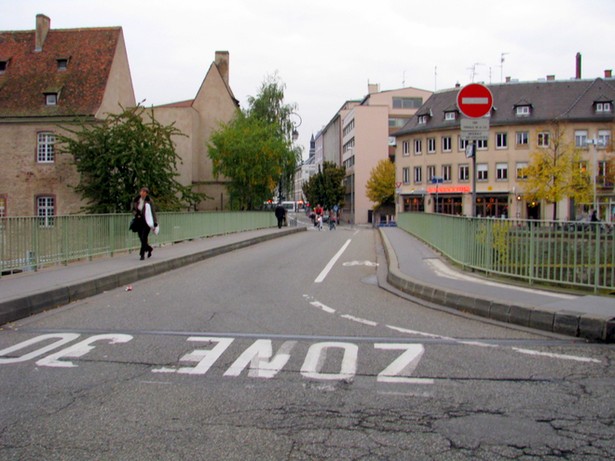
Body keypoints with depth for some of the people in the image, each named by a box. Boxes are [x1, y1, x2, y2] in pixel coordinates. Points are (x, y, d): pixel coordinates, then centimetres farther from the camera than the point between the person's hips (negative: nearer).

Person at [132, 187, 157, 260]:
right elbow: (133, 210, 14)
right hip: (139, 221, 4)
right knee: (141, 238, 8)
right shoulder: (136, 200, 4)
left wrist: (155, 222, -8)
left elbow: (153, 211, -4)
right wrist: (136, 214, -9)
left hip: (147, 221, -4)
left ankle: (142, 254, -6)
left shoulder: (149, 201, -6)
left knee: (144, 237, -12)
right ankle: (149, 249, 34)